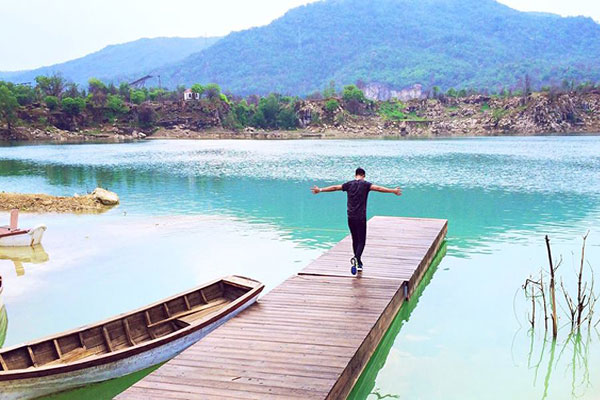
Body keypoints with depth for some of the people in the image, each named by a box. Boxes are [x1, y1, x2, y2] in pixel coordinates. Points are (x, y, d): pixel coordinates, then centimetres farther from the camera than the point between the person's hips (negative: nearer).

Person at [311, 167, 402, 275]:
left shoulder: (349, 184, 7)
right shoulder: (365, 184, -3)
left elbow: (334, 187, 12)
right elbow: (378, 188, -17)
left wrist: (320, 189, 23)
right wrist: (393, 191, -20)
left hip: (350, 217, 4)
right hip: (361, 217, -4)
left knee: (355, 240, 14)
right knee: (361, 241, 0)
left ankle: (359, 263, 21)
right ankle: (356, 258, -25)